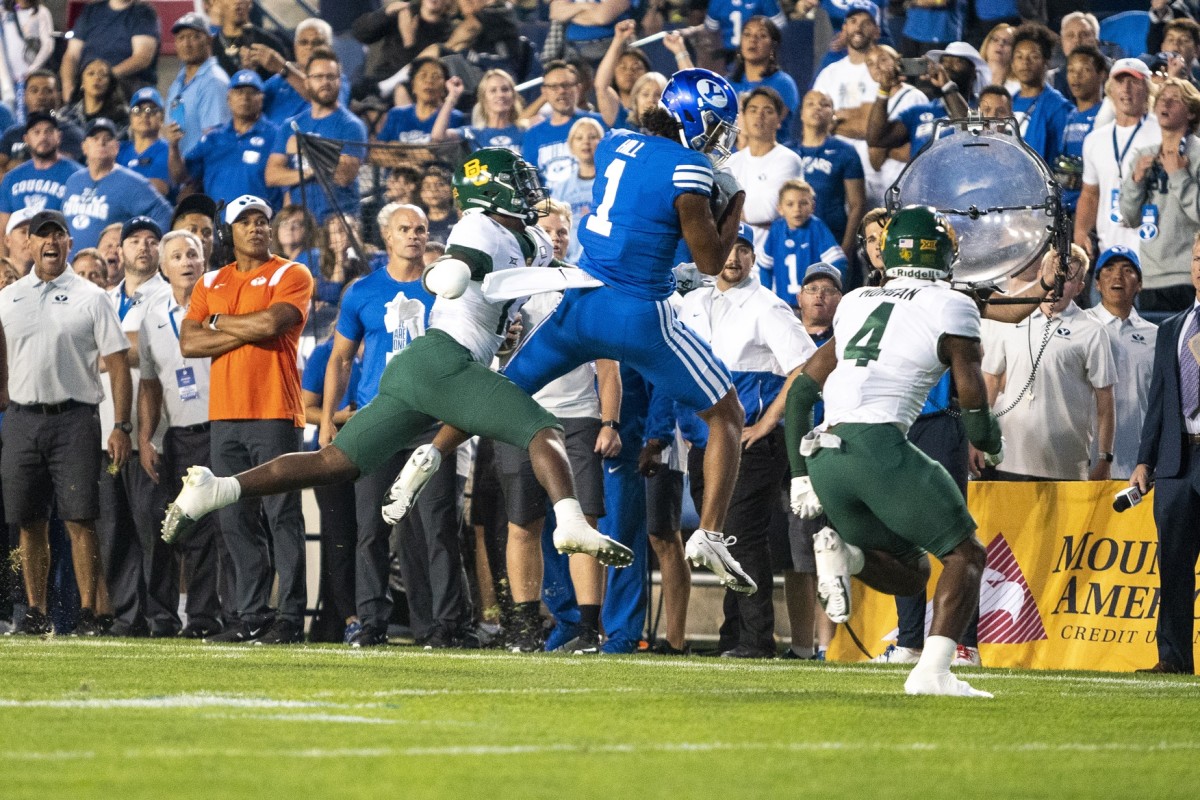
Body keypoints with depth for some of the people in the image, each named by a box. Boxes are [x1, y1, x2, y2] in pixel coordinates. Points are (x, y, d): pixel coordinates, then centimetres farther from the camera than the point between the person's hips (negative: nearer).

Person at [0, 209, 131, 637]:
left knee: (79, 519, -9)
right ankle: (35, 611, 10)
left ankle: (91, 609, -7)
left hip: (73, 420, -3)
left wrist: (121, 426, -8)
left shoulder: (89, 297, 3)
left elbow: (118, 364, 0)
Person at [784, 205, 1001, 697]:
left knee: (910, 573, 19)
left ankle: (840, 549, -10)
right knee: (965, 555, 7)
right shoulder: (952, 309, 3)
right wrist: (988, 438, 25)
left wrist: (800, 473, 27)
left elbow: (803, 389, 23)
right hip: (880, 445, -6)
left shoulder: (855, 304, 21)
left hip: (823, 454, 6)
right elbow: (973, 405, 2)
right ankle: (932, 671, -12)